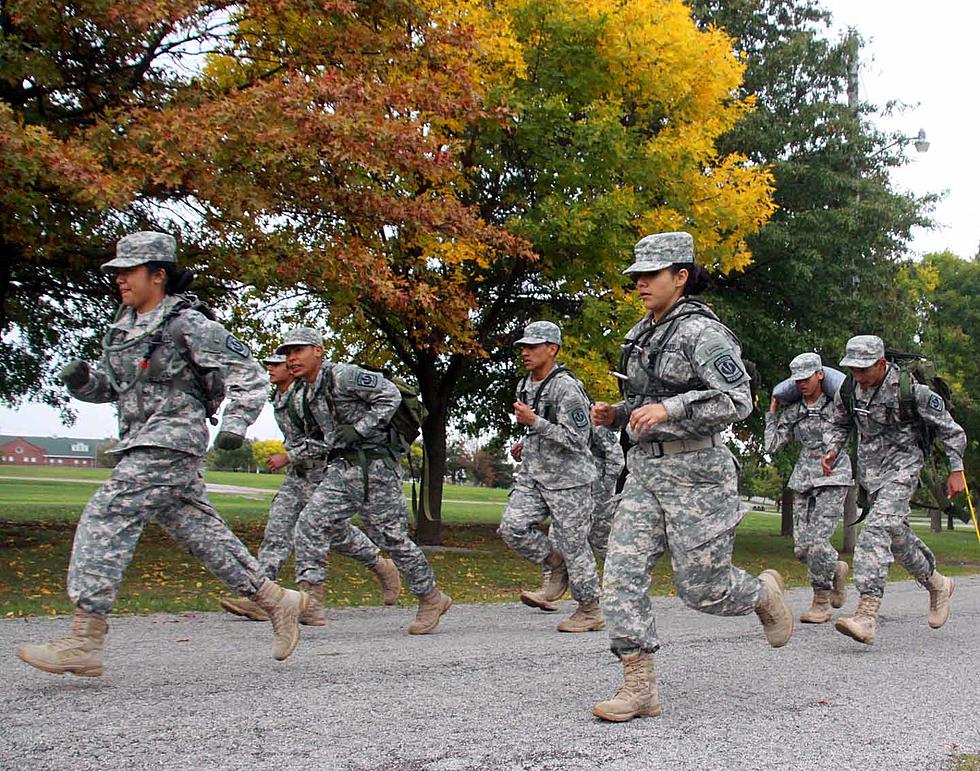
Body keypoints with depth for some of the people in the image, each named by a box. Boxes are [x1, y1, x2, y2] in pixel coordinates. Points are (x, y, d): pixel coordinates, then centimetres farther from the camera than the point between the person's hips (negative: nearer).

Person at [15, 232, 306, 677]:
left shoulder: (187, 324, -8)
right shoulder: (122, 329, 16)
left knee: (105, 520, -15)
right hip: (141, 444, 9)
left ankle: (83, 644, -14)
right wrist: (82, 380, 3)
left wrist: (235, 423, -19)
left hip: (172, 440, -9)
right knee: (199, 531, 11)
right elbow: (110, 386, 24)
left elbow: (246, 373, -8)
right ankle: (276, 601, 23)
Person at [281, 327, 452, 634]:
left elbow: (390, 395, -15)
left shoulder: (344, 375, -11)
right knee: (309, 523, -10)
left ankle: (432, 599, 16)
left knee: (391, 537, 0)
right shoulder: (307, 395, 16)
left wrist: (358, 429, -18)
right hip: (341, 470, 8)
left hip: (374, 468, -8)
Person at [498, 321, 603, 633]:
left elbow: (576, 439, -20)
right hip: (534, 474, 7)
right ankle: (556, 567, 13)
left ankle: (590, 611, 14)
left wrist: (534, 422, -23)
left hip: (568, 478, -7)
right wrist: (527, 446, 10)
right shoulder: (524, 386, 11)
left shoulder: (567, 388, -15)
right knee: (512, 526, -9)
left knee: (573, 543, -1)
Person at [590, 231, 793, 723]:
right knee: (621, 574, -6)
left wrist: (669, 409, -28)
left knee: (701, 588, 2)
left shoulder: (702, 331, -11)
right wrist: (616, 415, 6)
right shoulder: (642, 334, 13)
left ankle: (764, 592, 35)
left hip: (695, 472, -7)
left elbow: (737, 401, -19)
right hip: (645, 470, 7)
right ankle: (639, 688, -2)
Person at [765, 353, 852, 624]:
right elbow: (772, 445, 7)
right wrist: (772, 413, 11)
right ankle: (836, 570, 30)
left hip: (833, 479, -4)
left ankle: (822, 603, -1)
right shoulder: (792, 411, 8)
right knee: (802, 547, -1)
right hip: (804, 479, 4)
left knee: (817, 540, -16)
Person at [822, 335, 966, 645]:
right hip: (870, 468, 7)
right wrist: (832, 450, -2)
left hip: (902, 464, -7)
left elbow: (948, 427, -6)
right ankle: (937, 584, 42)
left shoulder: (910, 389, -17)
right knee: (896, 535, 15)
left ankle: (867, 616, -32)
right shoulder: (848, 390, -3)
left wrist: (956, 470, -4)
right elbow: (840, 424, 17)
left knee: (877, 530, -24)